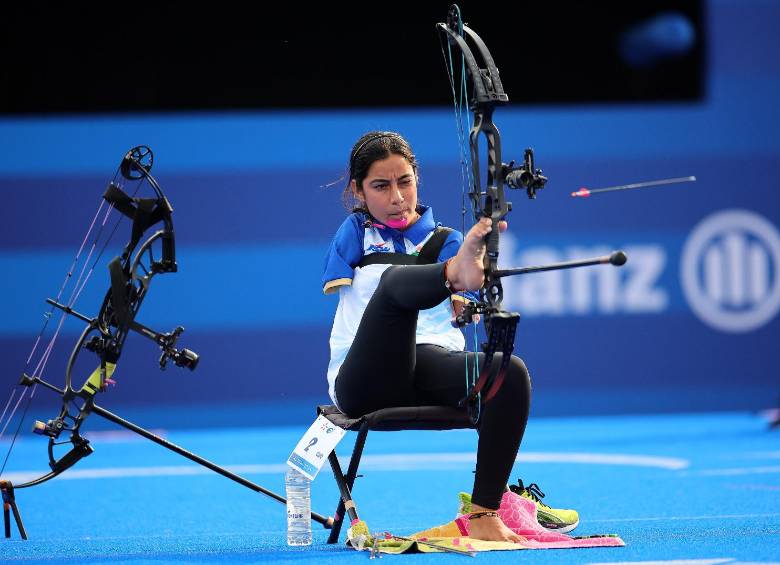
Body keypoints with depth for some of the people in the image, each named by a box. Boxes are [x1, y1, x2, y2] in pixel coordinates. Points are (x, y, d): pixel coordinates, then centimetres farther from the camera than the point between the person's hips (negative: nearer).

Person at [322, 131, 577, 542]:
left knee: (510, 372, -31)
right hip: (365, 381, -2)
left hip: (432, 375, 2)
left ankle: (484, 513, -31)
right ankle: (459, 269, -68)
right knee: (397, 280, -30)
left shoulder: (444, 241, 20)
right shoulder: (355, 233, 21)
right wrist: (453, 275, -8)